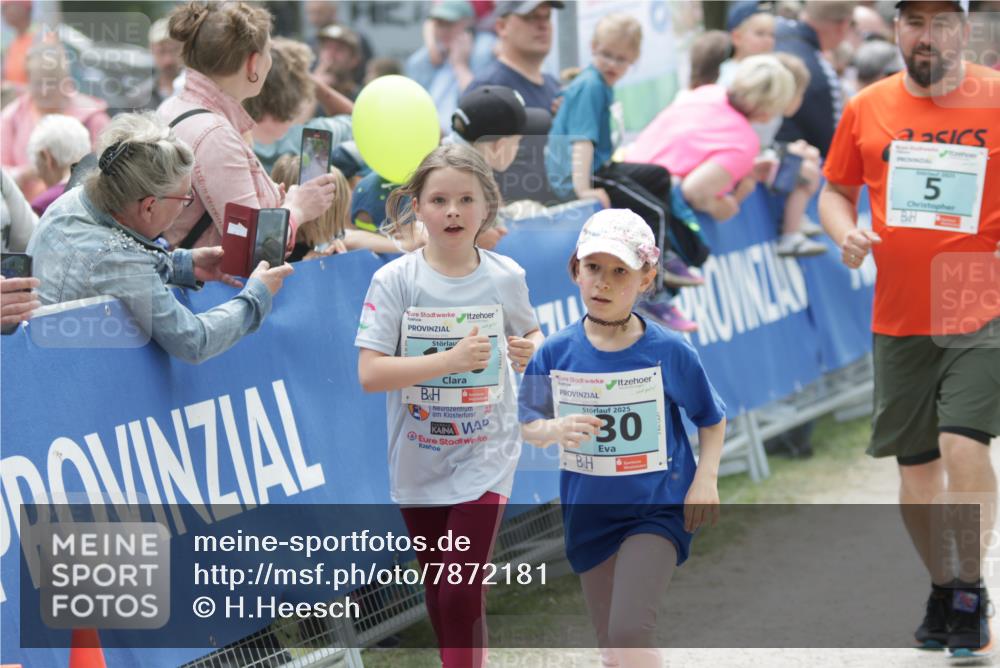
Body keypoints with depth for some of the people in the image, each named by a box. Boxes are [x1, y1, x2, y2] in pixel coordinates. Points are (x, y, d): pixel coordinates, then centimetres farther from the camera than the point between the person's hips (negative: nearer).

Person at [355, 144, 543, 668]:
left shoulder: (506, 278, -5)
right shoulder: (395, 281, -11)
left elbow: (531, 337, 15)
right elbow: (369, 373, -18)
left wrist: (530, 351, -10)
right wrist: (451, 359, -26)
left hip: (484, 453, -1)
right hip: (418, 460, 1)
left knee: (462, 593, -12)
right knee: (437, 590, 15)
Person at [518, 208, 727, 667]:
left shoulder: (668, 352, -11)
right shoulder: (557, 352, -6)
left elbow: (712, 419, 2)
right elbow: (528, 426, 2)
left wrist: (705, 479, -11)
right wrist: (556, 430, -20)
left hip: (658, 507, -4)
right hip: (589, 511, 4)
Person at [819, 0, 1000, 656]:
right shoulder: (867, 109, 4)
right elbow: (836, 191, 16)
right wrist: (845, 232, -5)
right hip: (900, 318, 4)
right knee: (916, 464, 11)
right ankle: (941, 589, 31)